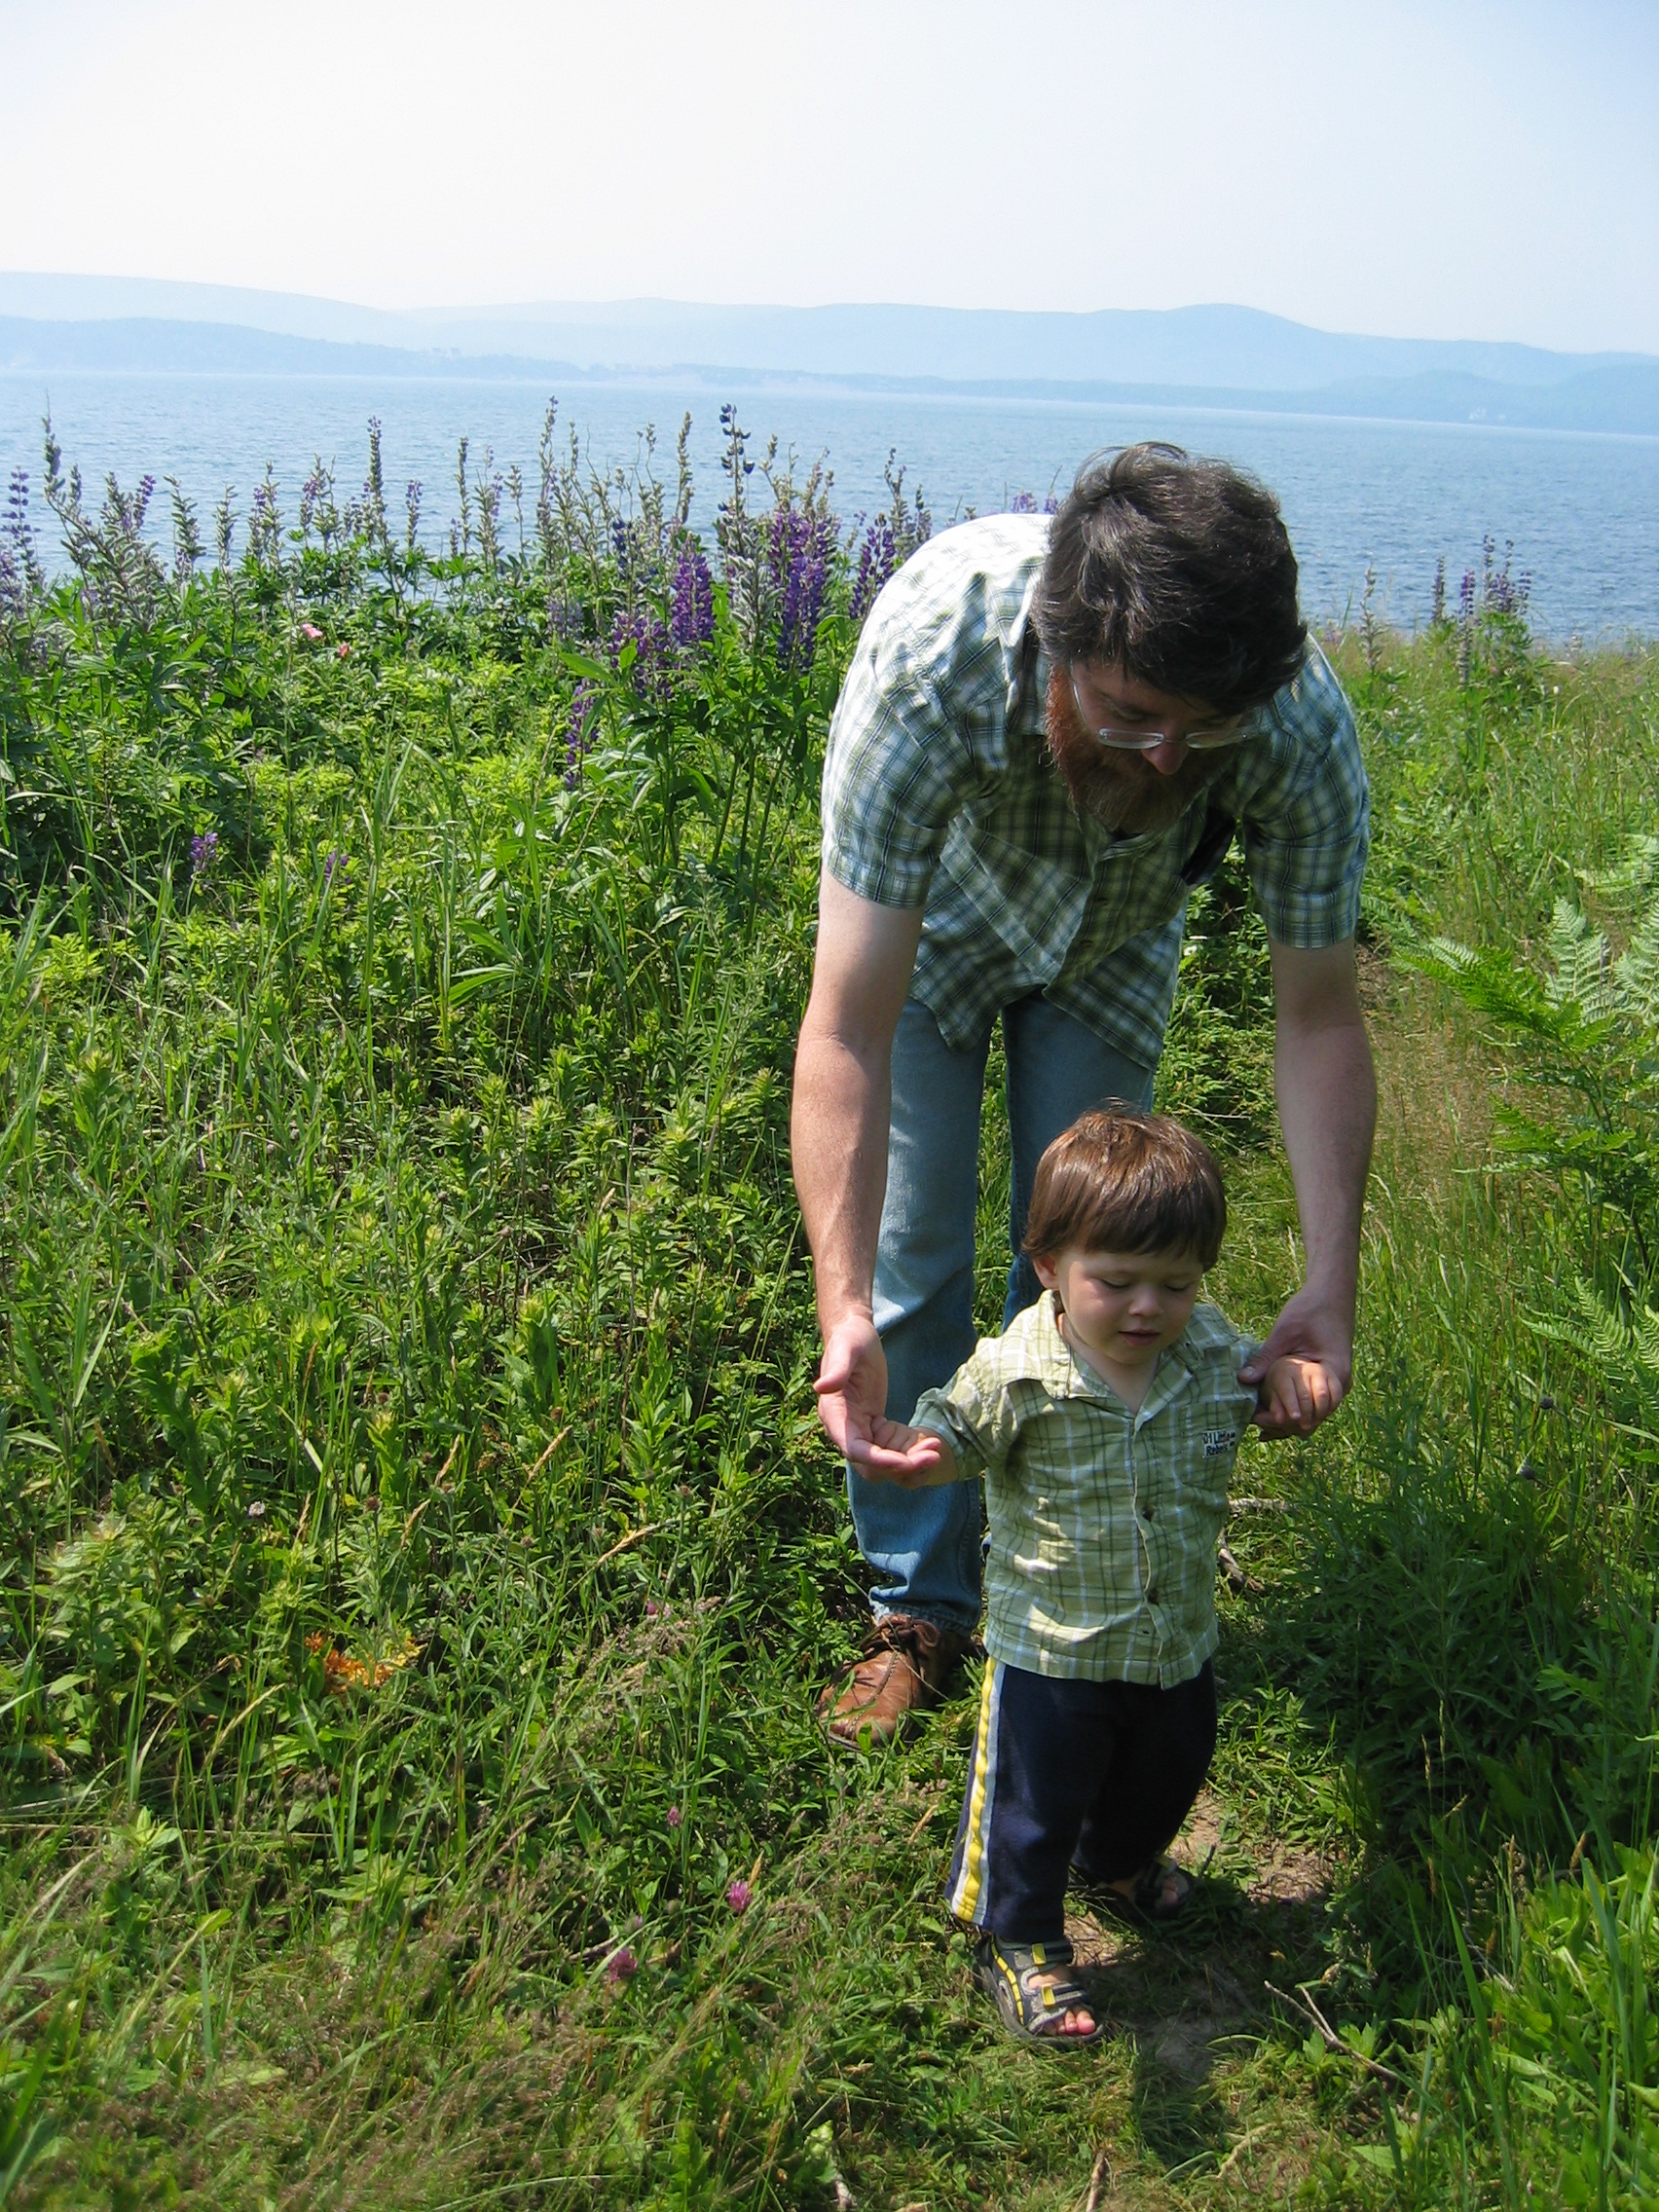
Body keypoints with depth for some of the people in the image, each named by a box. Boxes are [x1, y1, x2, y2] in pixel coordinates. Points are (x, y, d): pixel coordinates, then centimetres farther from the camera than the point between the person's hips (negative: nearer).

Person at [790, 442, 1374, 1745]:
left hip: (1112, 947, 2)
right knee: (911, 1273, -3)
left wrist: (1331, 1283, -36)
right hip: (926, 928, -1)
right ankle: (922, 1608, 17)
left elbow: (1319, 1018, -25)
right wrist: (841, 1308, -54)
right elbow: (849, 1028, -45)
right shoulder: (934, 647, -45)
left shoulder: (1305, 725, -38)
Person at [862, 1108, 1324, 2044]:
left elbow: (1262, 1388, 9)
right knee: (1033, 1801, 10)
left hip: (1178, 1642, 5)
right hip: (1051, 1647, -5)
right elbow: (954, 1432, -13)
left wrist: (1293, 1374, -16)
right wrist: (914, 1451, -38)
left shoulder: (1212, 1350, -11)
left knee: (1167, 1775, 29)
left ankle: (1119, 1859, 61)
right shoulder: (1016, 1373, -24)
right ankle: (1019, 1943, 36)